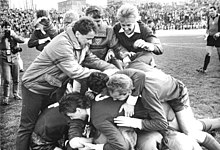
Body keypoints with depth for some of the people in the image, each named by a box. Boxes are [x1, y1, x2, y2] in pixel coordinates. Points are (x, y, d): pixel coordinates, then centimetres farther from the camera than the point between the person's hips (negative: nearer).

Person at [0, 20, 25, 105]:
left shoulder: (14, 35, 5)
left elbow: (22, 40, -9)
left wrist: (13, 35, -18)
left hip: (14, 60, 3)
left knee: (16, 79, 11)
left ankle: (16, 94, 28)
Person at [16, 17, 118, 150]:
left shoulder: (82, 44, -3)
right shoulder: (62, 44, -31)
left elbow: (93, 60, 3)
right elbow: (74, 71, -34)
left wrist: (114, 69, -8)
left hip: (55, 87, 8)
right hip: (35, 86, -8)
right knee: (28, 126, 1)